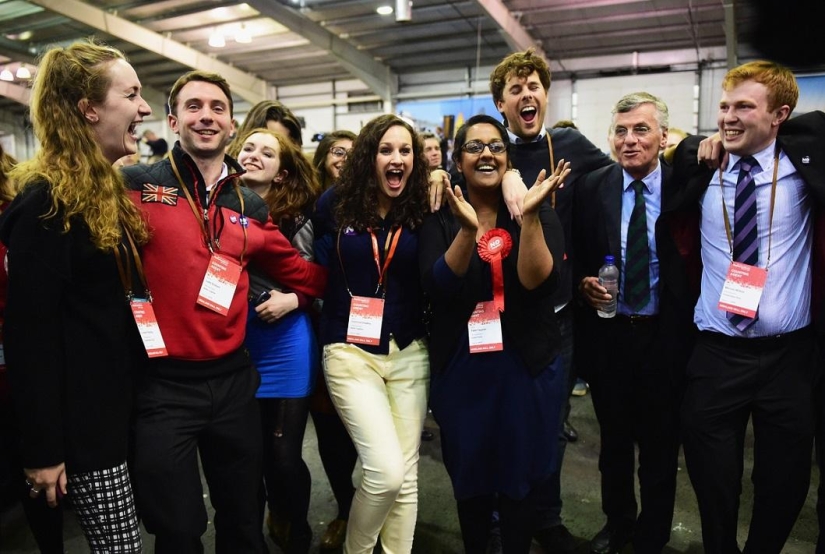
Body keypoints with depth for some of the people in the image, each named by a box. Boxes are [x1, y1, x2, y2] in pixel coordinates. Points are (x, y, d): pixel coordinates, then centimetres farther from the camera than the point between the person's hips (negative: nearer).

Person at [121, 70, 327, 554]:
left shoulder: (252, 208, 7)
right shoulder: (135, 187, -5)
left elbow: (302, 275, 17)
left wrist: (291, 297, 4)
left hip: (233, 380, 4)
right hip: (162, 384, -4)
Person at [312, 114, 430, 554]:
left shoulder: (421, 210, 2)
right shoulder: (335, 204, -2)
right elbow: (317, 271, 12)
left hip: (409, 352, 3)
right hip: (351, 352, -2)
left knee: (405, 474, 7)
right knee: (386, 471, -12)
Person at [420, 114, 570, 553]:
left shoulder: (541, 216, -2)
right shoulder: (440, 220, -1)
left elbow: (537, 282, -17)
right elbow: (437, 287, -16)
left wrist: (530, 216, -28)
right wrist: (467, 229, -30)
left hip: (525, 368, 0)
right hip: (461, 370, 1)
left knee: (519, 484, 14)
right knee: (469, 482, 17)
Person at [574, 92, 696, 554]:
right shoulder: (592, 188, -2)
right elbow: (574, 256, 5)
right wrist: (583, 282, -13)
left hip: (665, 335, -1)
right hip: (607, 332, 2)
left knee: (660, 444, 14)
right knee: (614, 439, 18)